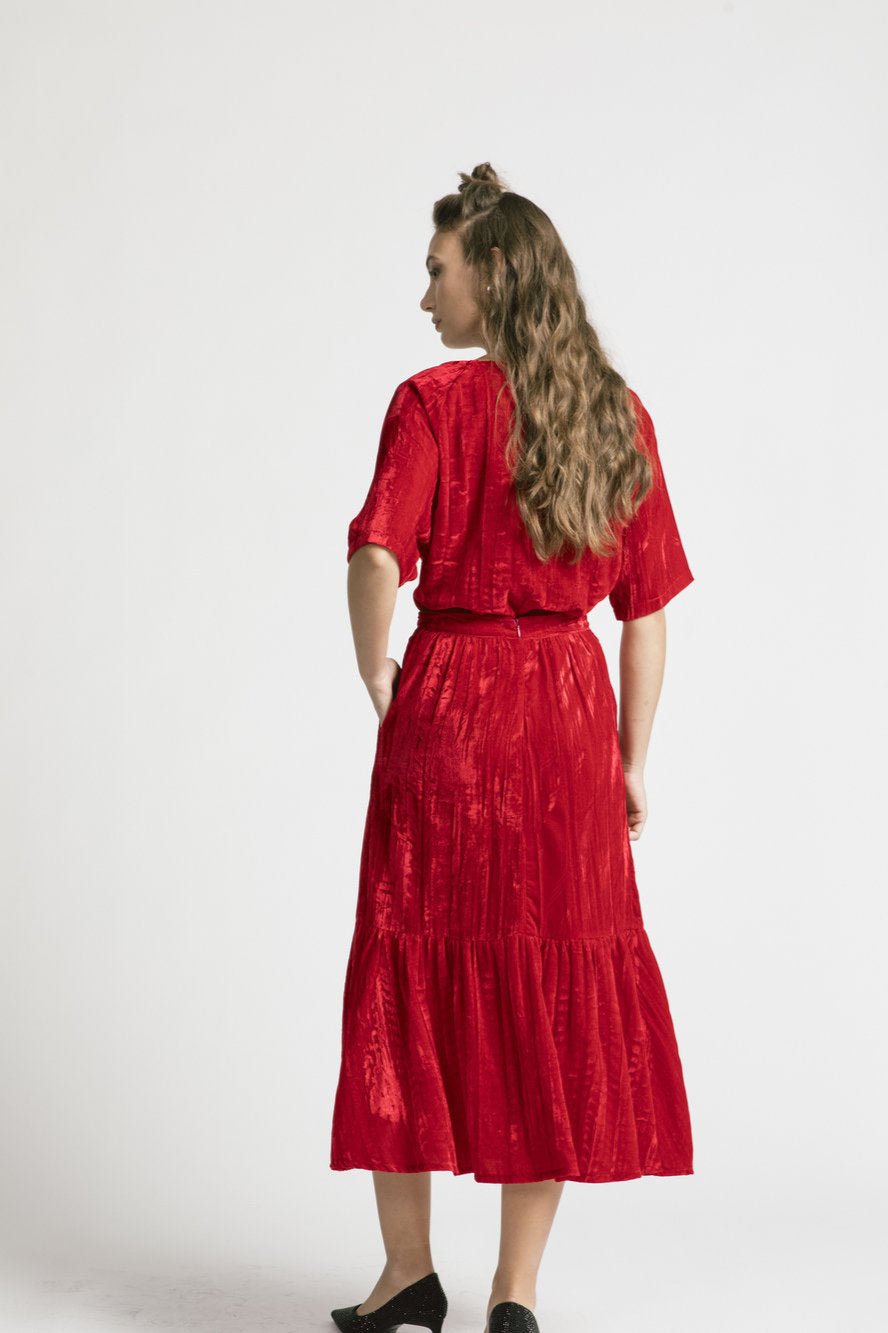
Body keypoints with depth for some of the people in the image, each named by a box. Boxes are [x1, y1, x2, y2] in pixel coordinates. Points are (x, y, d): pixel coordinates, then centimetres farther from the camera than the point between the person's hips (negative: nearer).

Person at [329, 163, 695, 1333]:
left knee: (418, 975, 8)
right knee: (556, 984, 8)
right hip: (571, 711, 4)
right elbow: (646, 607, 7)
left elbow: (378, 557, -19)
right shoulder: (620, 414, 7)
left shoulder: (435, 403, -7)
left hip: (449, 700, -3)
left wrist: (376, 678, -2)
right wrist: (633, 763, 11)